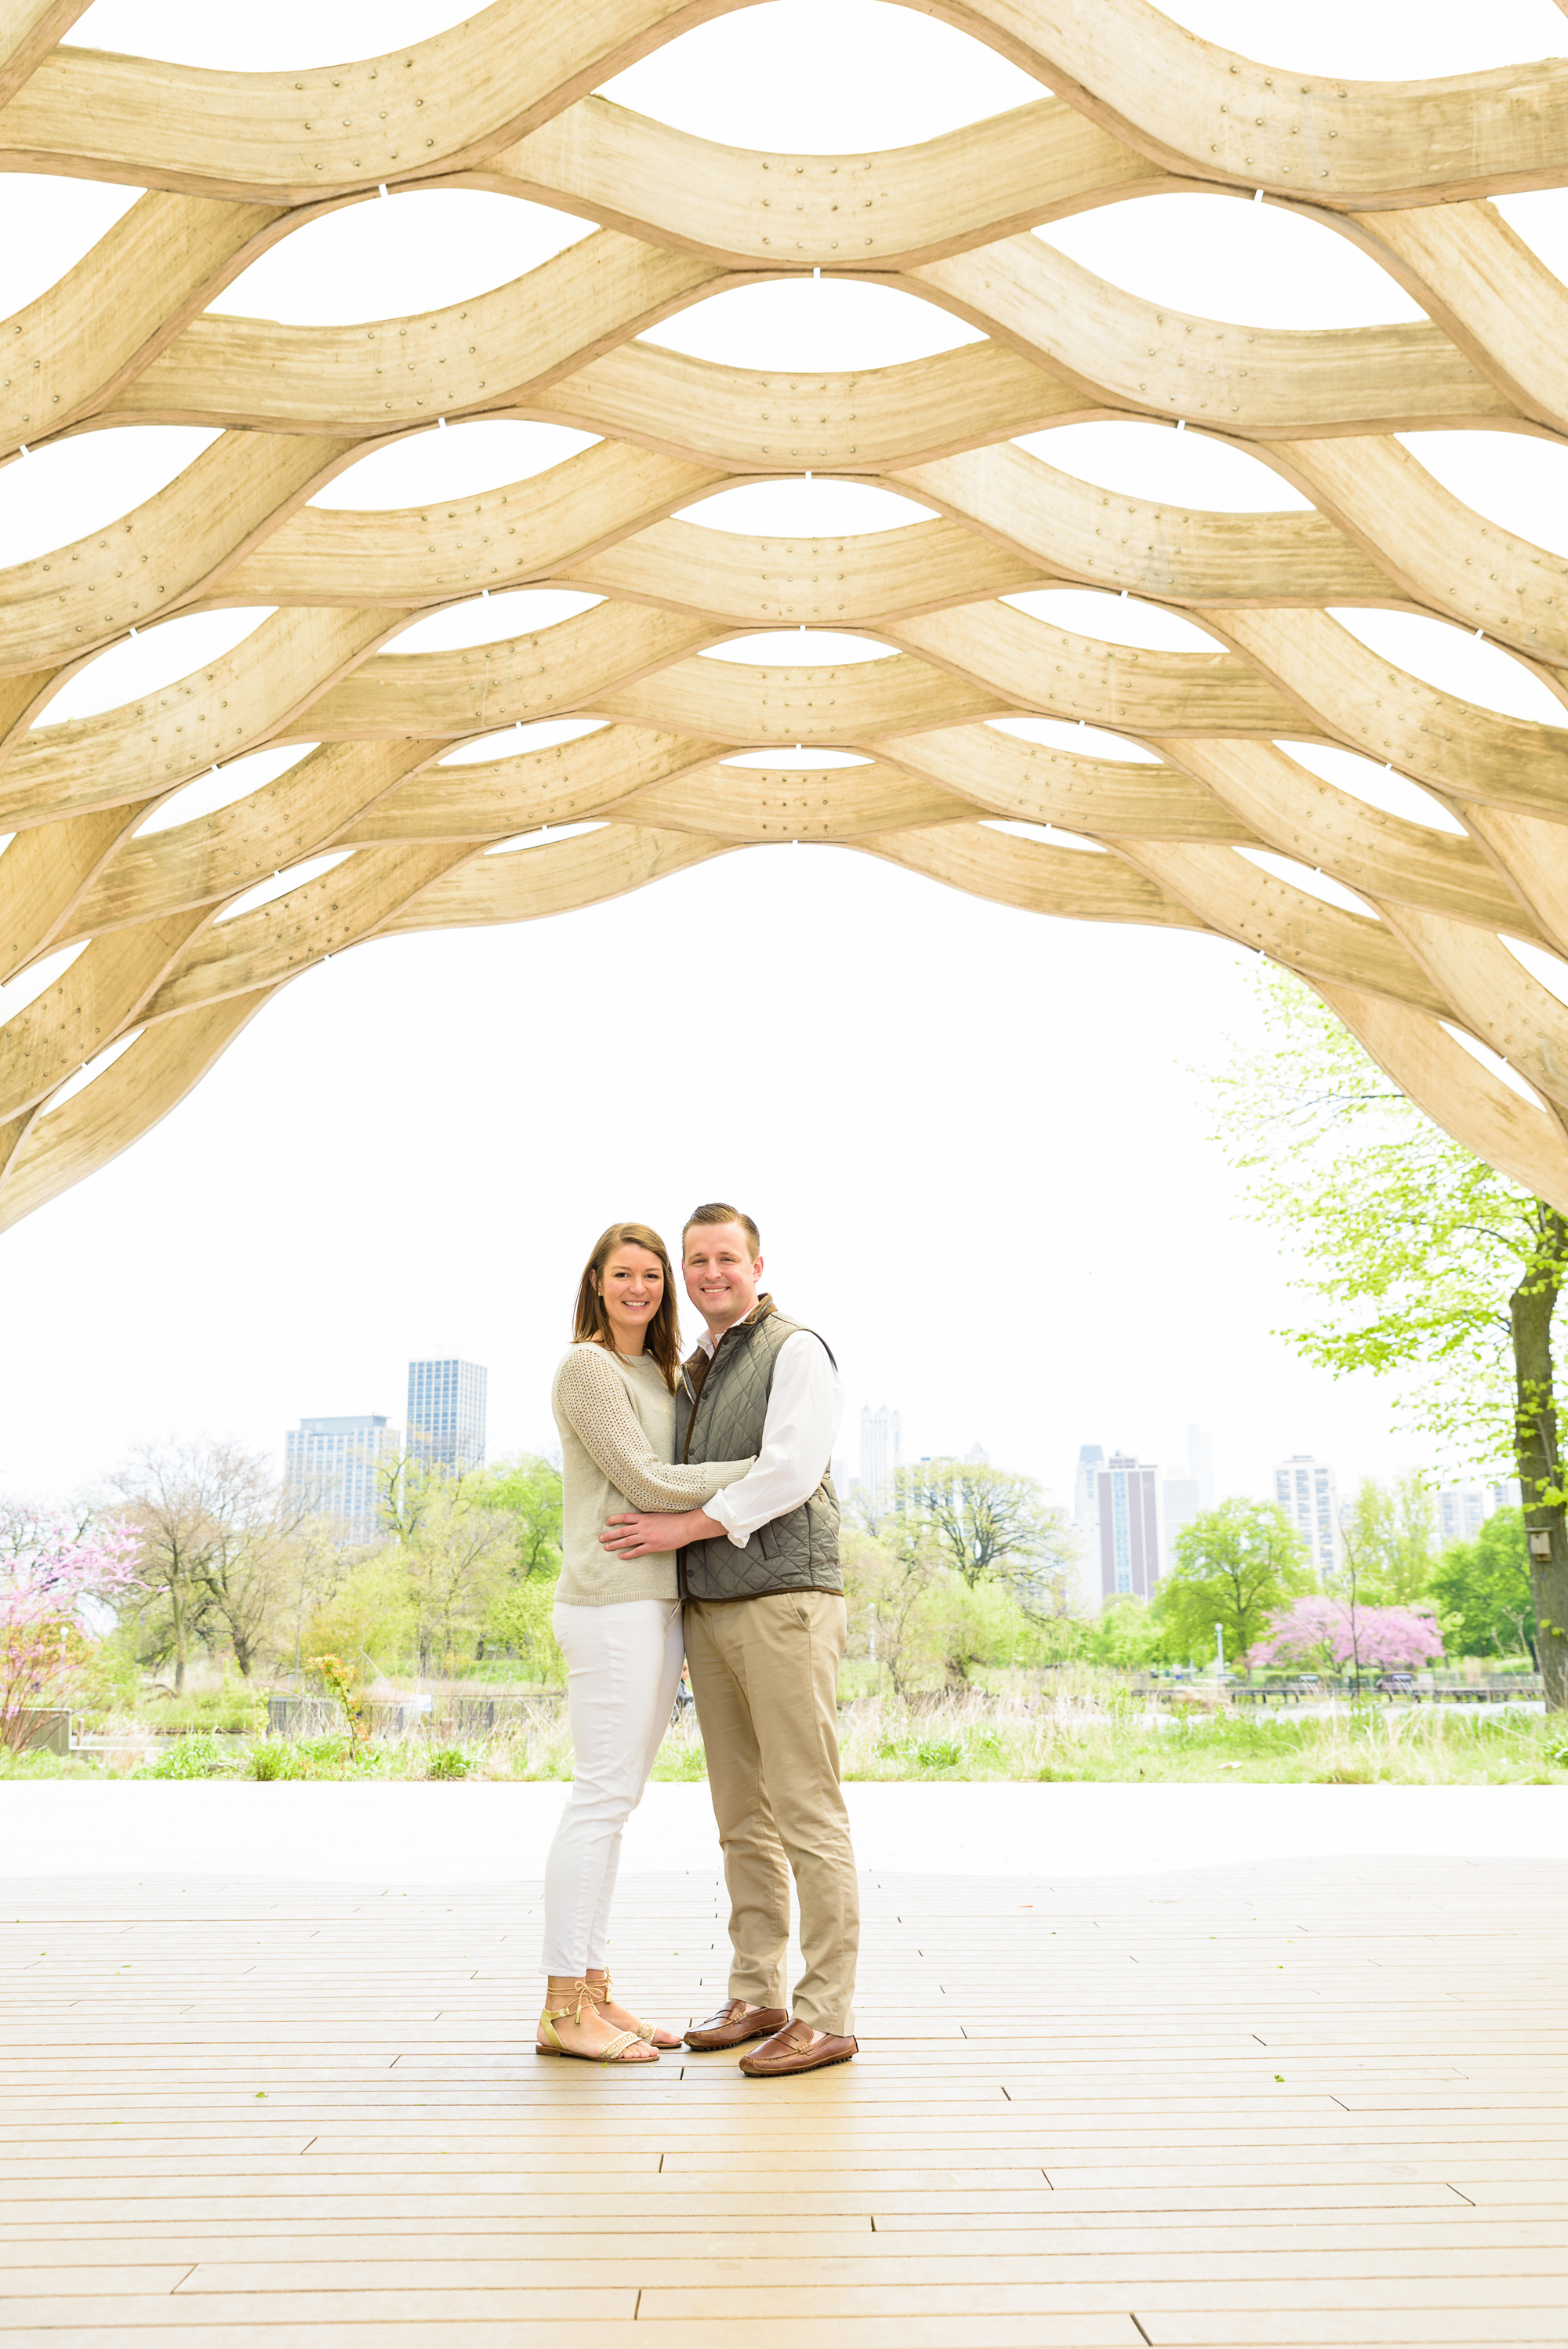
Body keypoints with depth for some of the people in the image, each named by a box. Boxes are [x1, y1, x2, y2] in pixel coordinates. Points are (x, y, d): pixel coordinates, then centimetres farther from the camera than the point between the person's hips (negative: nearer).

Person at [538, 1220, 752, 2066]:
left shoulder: (662, 1373, 19)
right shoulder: (586, 1367, -7)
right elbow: (645, 1482, -12)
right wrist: (766, 1466, -10)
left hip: (658, 1605, 9)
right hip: (610, 1604, -8)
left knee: (616, 1800, 9)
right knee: (602, 1796, -8)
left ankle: (593, 1992, 14)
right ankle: (562, 2009, -2)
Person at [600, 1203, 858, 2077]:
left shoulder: (796, 1351, -5)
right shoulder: (695, 1372, 20)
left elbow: (791, 1471, -17)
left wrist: (684, 1527, -17)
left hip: (786, 1601, -8)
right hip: (710, 1608, 8)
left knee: (807, 1809, -7)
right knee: (744, 1814, 11)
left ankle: (828, 2014, -3)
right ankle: (758, 1995, 19)